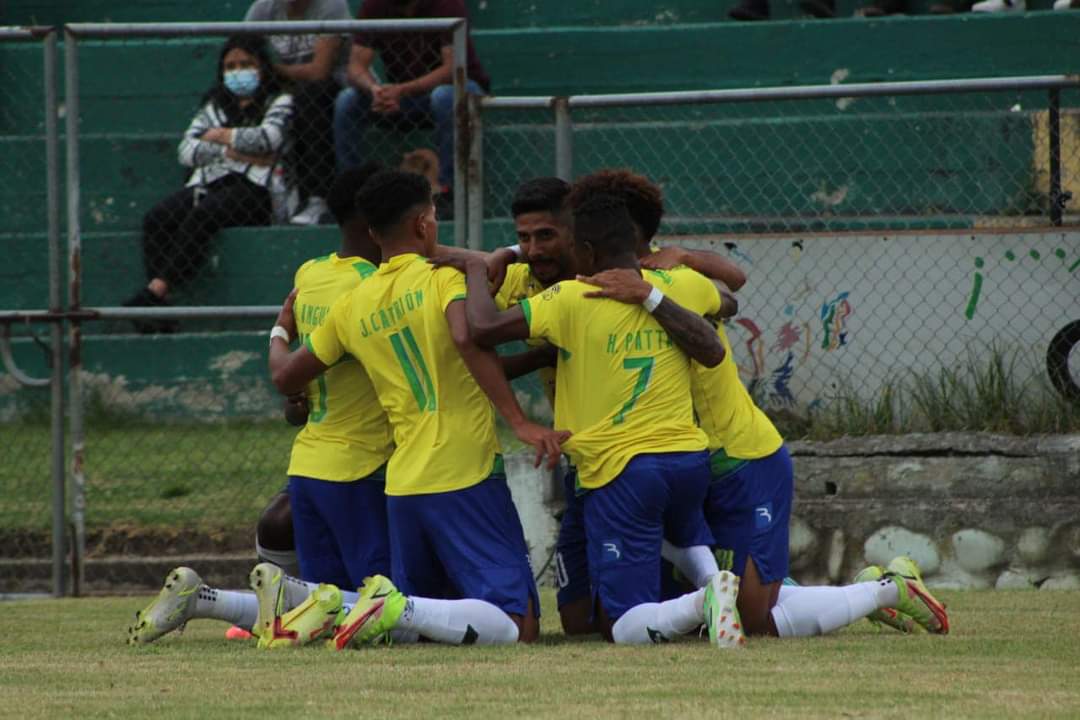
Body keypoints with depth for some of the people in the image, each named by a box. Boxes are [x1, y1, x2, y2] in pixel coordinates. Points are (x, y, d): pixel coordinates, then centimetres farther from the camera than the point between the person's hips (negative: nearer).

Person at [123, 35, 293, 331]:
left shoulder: (278, 103, 14)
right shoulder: (214, 105, 26)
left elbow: (268, 138, -8)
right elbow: (187, 151, 11)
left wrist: (222, 136, 4)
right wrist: (230, 151, -4)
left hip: (251, 187, -5)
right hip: (207, 184, 5)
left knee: (202, 214, -36)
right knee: (157, 218, -26)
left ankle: (157, 289, -42)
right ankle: (160, 312, -36)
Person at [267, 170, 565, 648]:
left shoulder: (352, 307, 12)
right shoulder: (443, 277, -4)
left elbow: (285, 377, 21)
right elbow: (467, 338, -24)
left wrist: (281, 330, 43)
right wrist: (518, 421, -25)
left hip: (402, 484, 6)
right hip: (465, 479, -6)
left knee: (409, 623, 21)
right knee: (519, 625, -9)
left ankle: (331, 610, -8)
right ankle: (399, 608, -27)